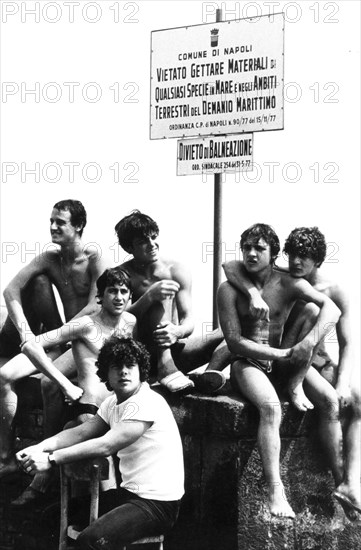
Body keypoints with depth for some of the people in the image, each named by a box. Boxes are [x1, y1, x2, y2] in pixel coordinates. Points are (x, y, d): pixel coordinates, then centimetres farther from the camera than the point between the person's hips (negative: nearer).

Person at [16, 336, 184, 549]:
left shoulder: (147, 403, -19)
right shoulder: (113, 403, 11)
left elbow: (105, 446, -26)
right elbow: (81, 432, 4)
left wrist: (51, 459, -27)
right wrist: (39, 448, -13)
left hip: (158, 503, -9)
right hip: (131, 492, 9)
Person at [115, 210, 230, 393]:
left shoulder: (176, 270, 1)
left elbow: (188, 319, -4)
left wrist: (178, 332, -30)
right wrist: (150, 296, -32)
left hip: (175, 350, 4)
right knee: (162, 297, -25)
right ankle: (165, 366, -38)